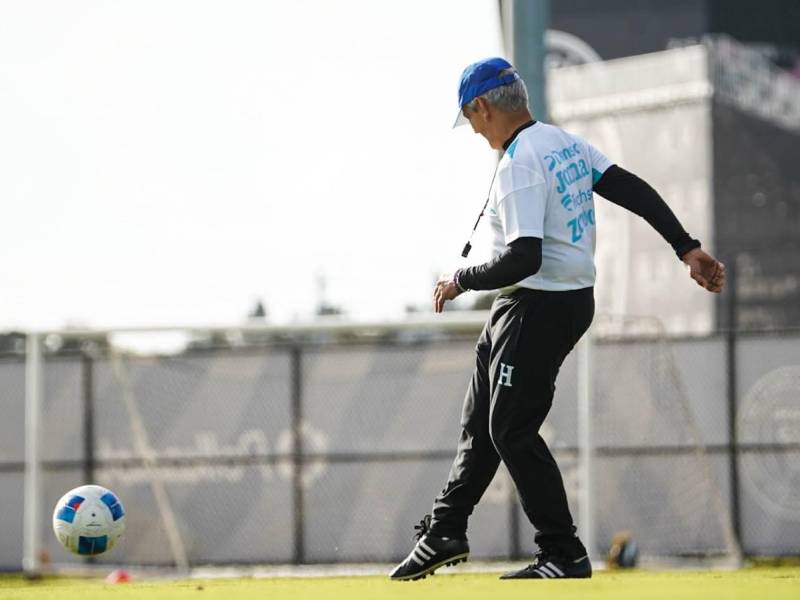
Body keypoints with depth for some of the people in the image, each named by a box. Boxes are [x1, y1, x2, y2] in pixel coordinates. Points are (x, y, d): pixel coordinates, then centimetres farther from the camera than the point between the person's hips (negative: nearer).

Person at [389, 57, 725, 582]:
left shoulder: (518, 164, -20)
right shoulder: (567, 143, 9)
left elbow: (522, 259, -27)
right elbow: (634, 190, 5)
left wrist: (460, 280, -12)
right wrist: (688, 248, 3)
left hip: (539, 307, -10)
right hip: (574, 299, 10)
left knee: (512, 431, -4)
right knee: (482, 420, 17)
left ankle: (565, 554, 0)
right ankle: (445, 532, 25)